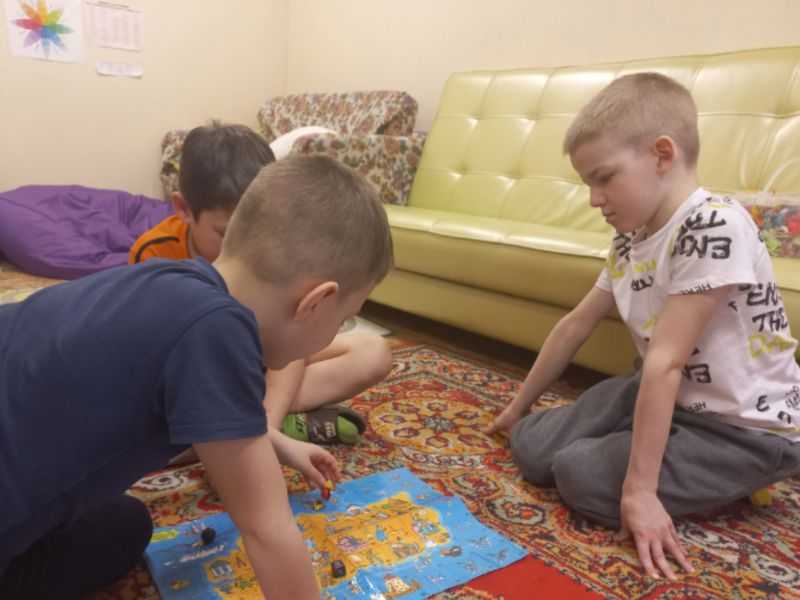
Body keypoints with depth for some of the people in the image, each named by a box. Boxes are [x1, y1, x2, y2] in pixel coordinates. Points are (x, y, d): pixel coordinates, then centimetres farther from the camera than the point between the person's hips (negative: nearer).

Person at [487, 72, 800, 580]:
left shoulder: (714, 227, -27)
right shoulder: (629, 242, 2)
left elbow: (665, 362, -30)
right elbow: (575, 326, 8)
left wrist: (639, 489, -27)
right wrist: (519, 406, 16)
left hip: (747, 428, -7)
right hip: (672, 399, 7)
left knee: (583, 476, -19)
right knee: (534, 450, -4)